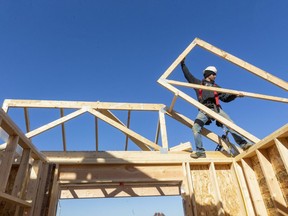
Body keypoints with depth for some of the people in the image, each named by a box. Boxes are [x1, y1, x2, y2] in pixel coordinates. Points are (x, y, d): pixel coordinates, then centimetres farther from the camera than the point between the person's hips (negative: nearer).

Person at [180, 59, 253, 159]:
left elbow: (225, 97, 27)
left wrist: (235, 95, 11)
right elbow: (187, 75, 22)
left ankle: (243, 144, -8)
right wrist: (183, 64, 21)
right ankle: (200, 151, -21)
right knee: (196, 128, -22)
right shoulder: (198, 83, 23)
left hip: (216, 109, 3)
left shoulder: (216, 86, 30)